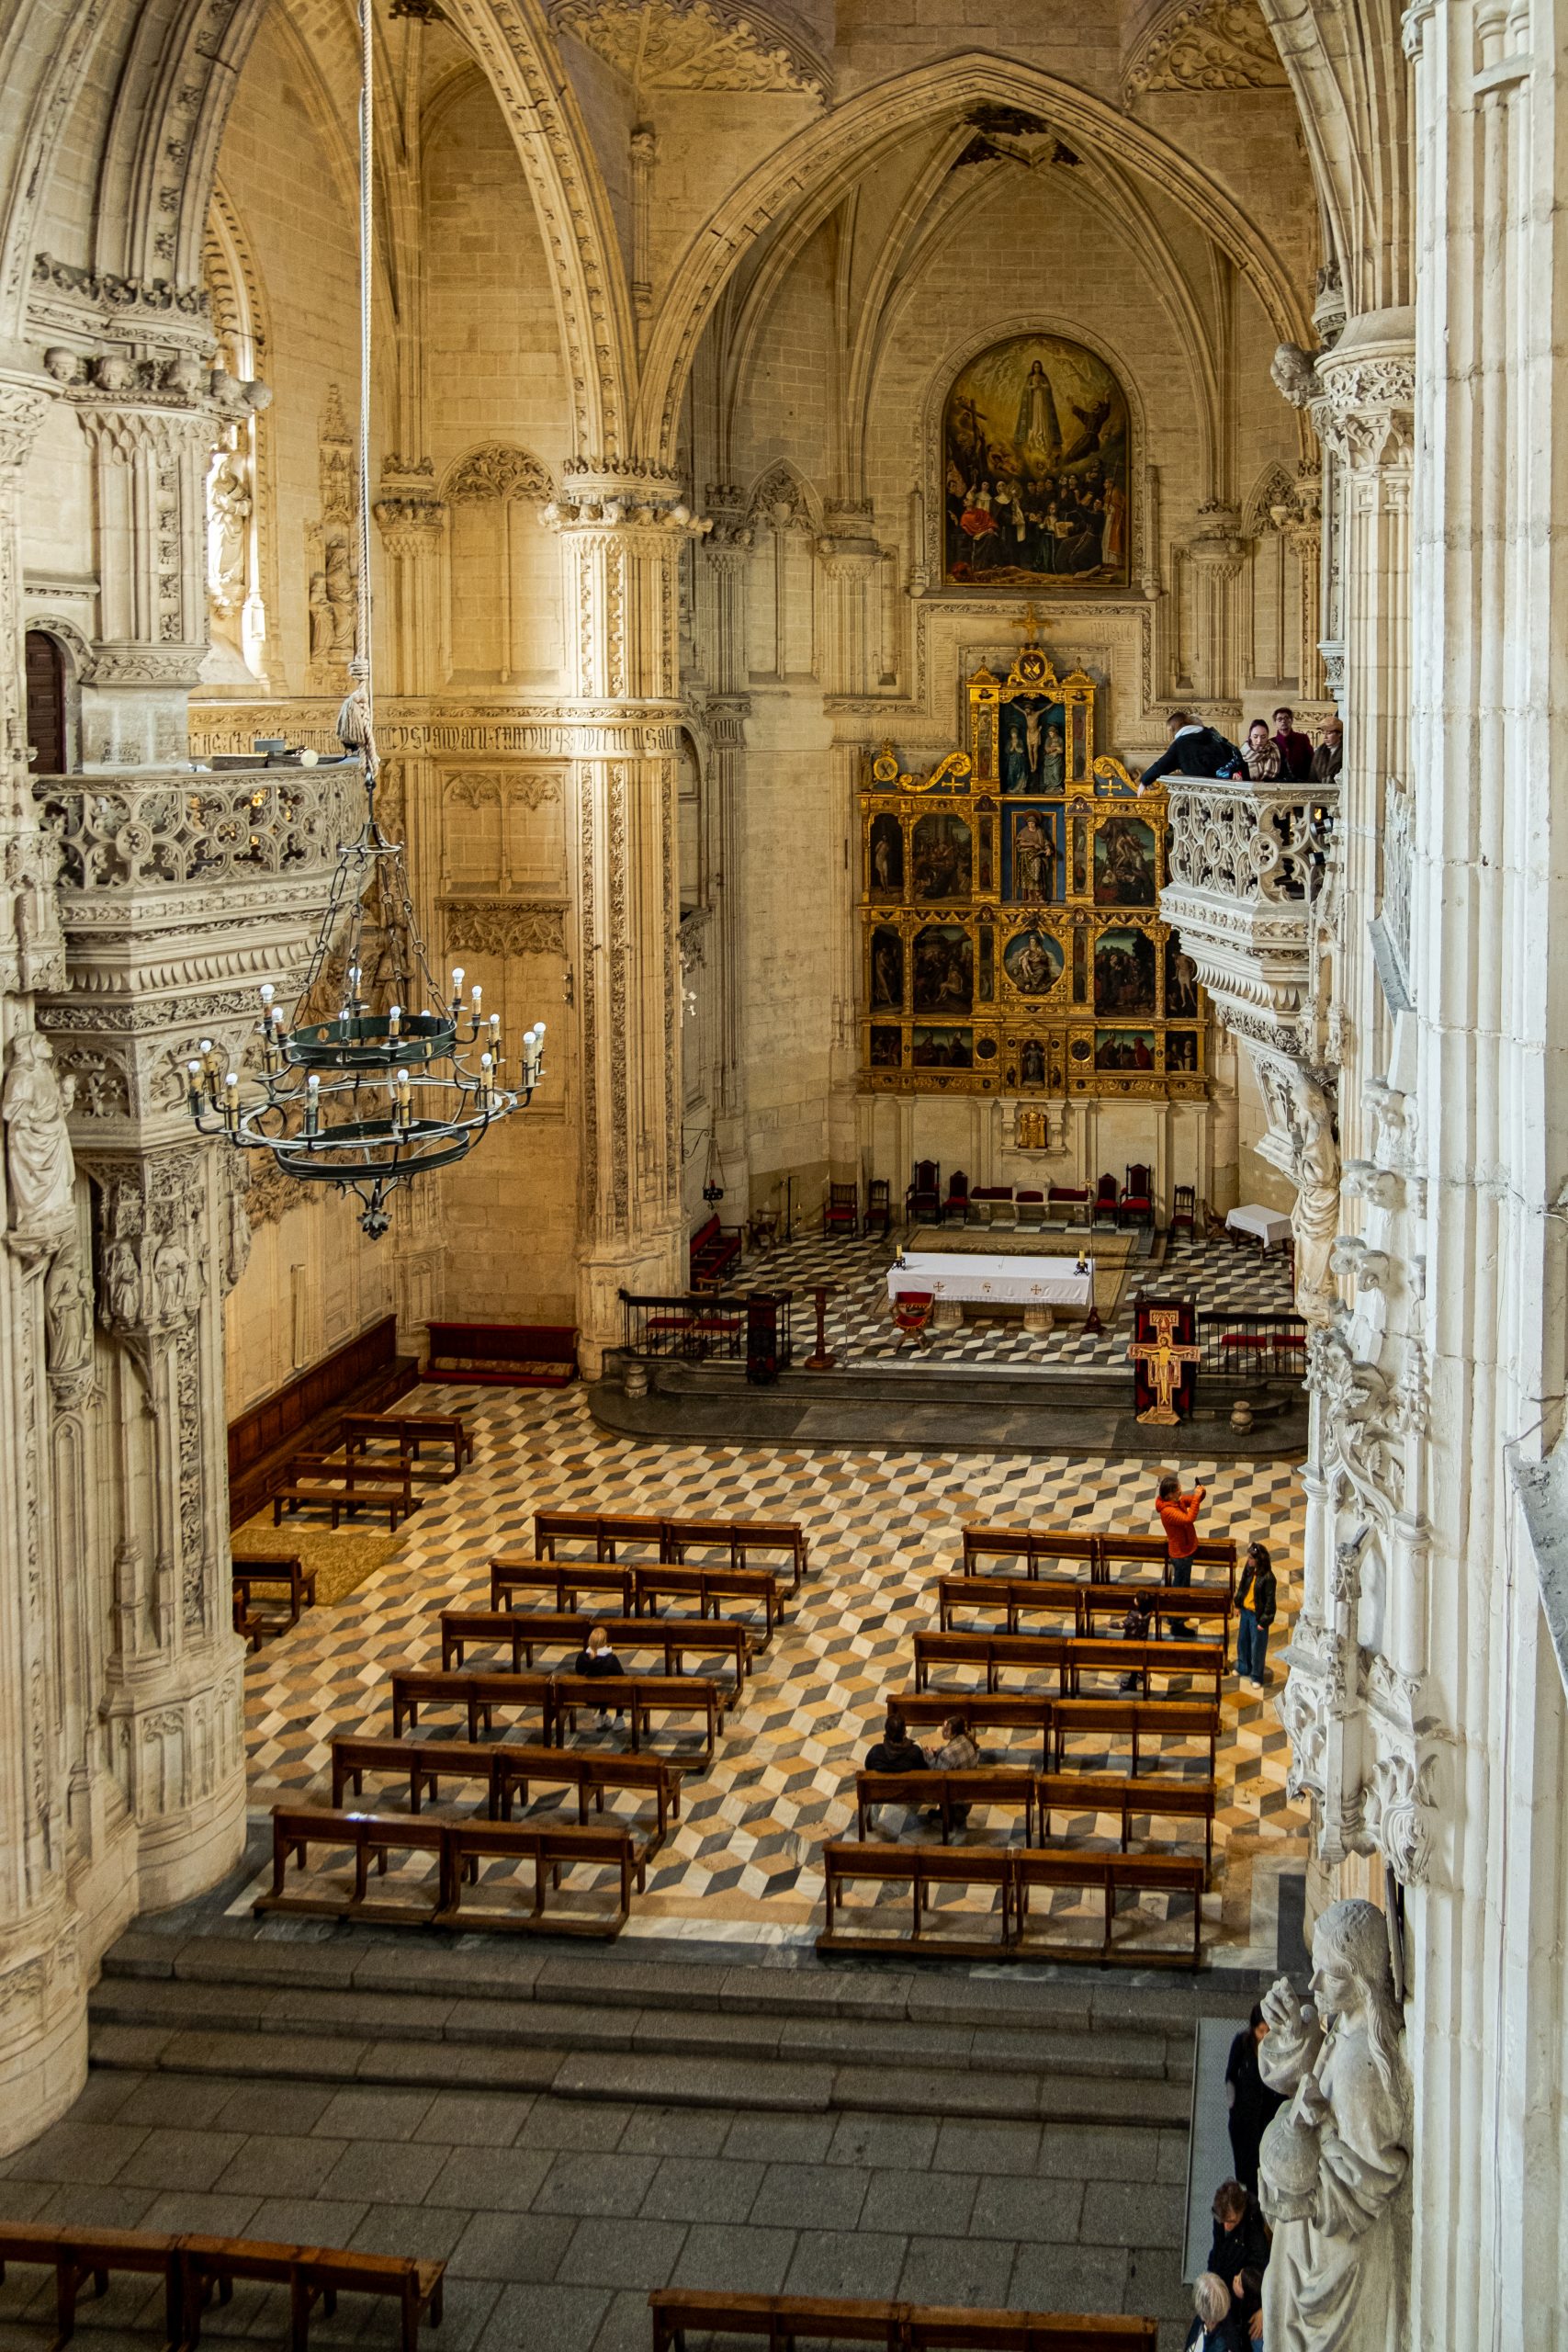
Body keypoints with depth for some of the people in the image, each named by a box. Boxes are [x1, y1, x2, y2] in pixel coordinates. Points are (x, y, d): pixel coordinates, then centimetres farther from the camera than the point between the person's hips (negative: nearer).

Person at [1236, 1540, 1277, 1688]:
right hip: (1245, 1611, 7)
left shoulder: (1267, 1578, -24)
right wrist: (1238, 1606, 13)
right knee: (1242, 1642, 22)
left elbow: (1270, 1601, -19)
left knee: (1257, 1647, 7)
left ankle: (1257, 1677, 22)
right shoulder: (1248, 1570, -5)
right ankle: (1243, 1669, 42)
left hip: (1257, 1615, -7)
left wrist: (1264, 1621, -16)